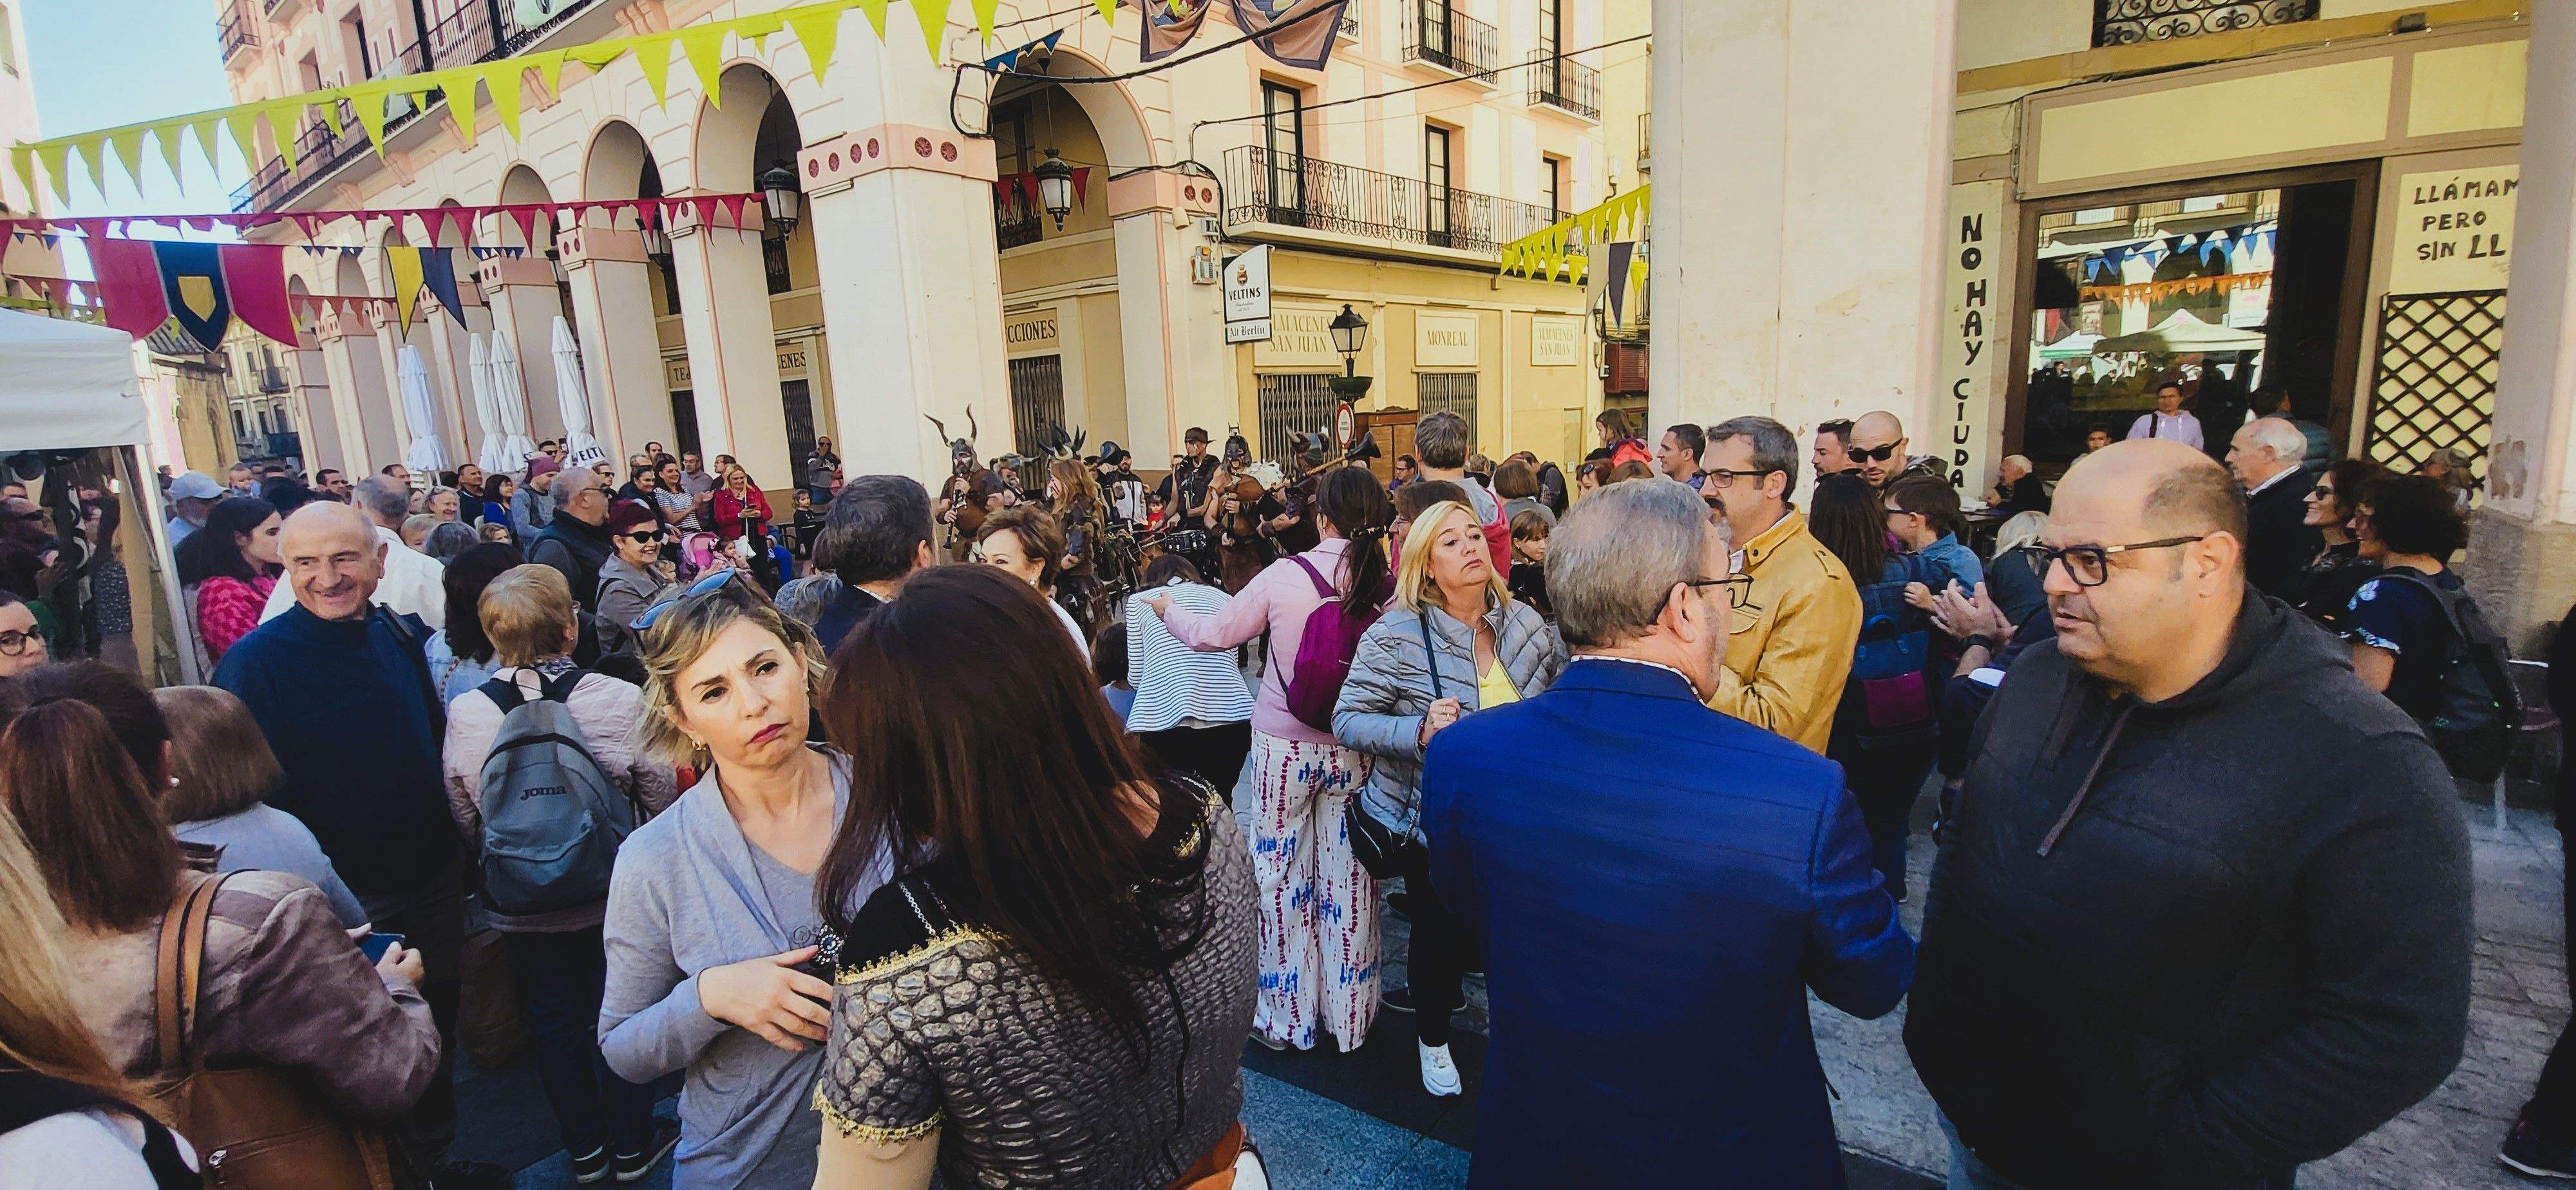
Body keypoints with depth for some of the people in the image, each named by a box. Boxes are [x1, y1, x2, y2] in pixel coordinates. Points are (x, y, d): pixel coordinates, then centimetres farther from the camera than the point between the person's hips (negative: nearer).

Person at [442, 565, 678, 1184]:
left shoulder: (464, 714, -11)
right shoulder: (621, 700, -20)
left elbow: (464, 822, 1)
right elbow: (661, 798, -10)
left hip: (523, 908, 2)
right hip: (615, 897, -2)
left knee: (554, 1022, 19)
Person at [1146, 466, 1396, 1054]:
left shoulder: (1286, 576, -13)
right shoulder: (1389, 585, -10)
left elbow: (1214, 634, -2)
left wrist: (1168, 609, 16)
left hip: (1285, 745, -2)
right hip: (1354, 749, 2)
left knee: (1281, 877, 13)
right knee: (1347, 879, 13)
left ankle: (1287, 1017, 26)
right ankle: (1349, 1017, 27)